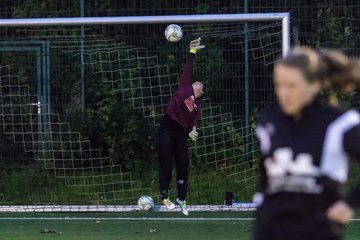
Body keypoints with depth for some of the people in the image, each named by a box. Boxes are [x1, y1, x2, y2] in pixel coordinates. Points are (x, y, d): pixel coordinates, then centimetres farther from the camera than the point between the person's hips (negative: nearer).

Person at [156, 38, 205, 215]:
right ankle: (164, 196, 8)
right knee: (166, 165, -2)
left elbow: (192, 123, 4)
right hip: (166, 130, -3)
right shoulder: (185, 88, 11)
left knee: (183, 167, 4)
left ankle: (181, 198, 16)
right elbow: (187, 69, 7)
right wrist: (192, 52, 3)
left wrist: (191, 131, -16)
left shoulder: (197, 108, 16)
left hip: (180, 134, 3)